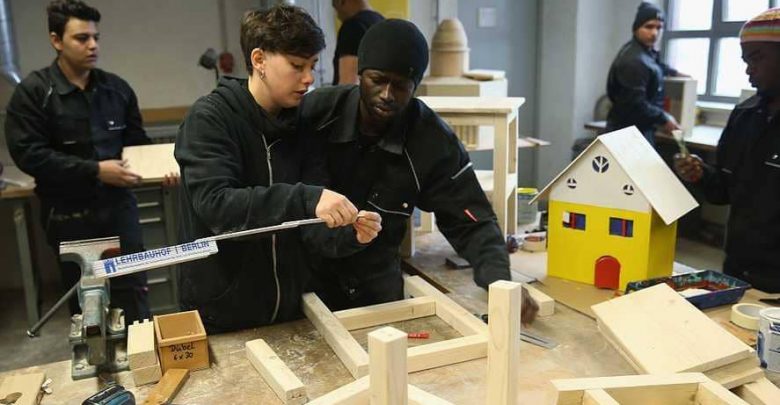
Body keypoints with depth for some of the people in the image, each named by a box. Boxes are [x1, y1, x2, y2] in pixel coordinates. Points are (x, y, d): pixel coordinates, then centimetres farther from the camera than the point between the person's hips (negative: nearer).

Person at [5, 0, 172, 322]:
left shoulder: (117, 87, 5)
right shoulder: (33, 91, -7)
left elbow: (137, 142, 11)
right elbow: (27, 153, -15)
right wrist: (94, 171, -20)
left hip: (118, 205, 3)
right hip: (68, 214, -2)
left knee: (133, 289, 7)